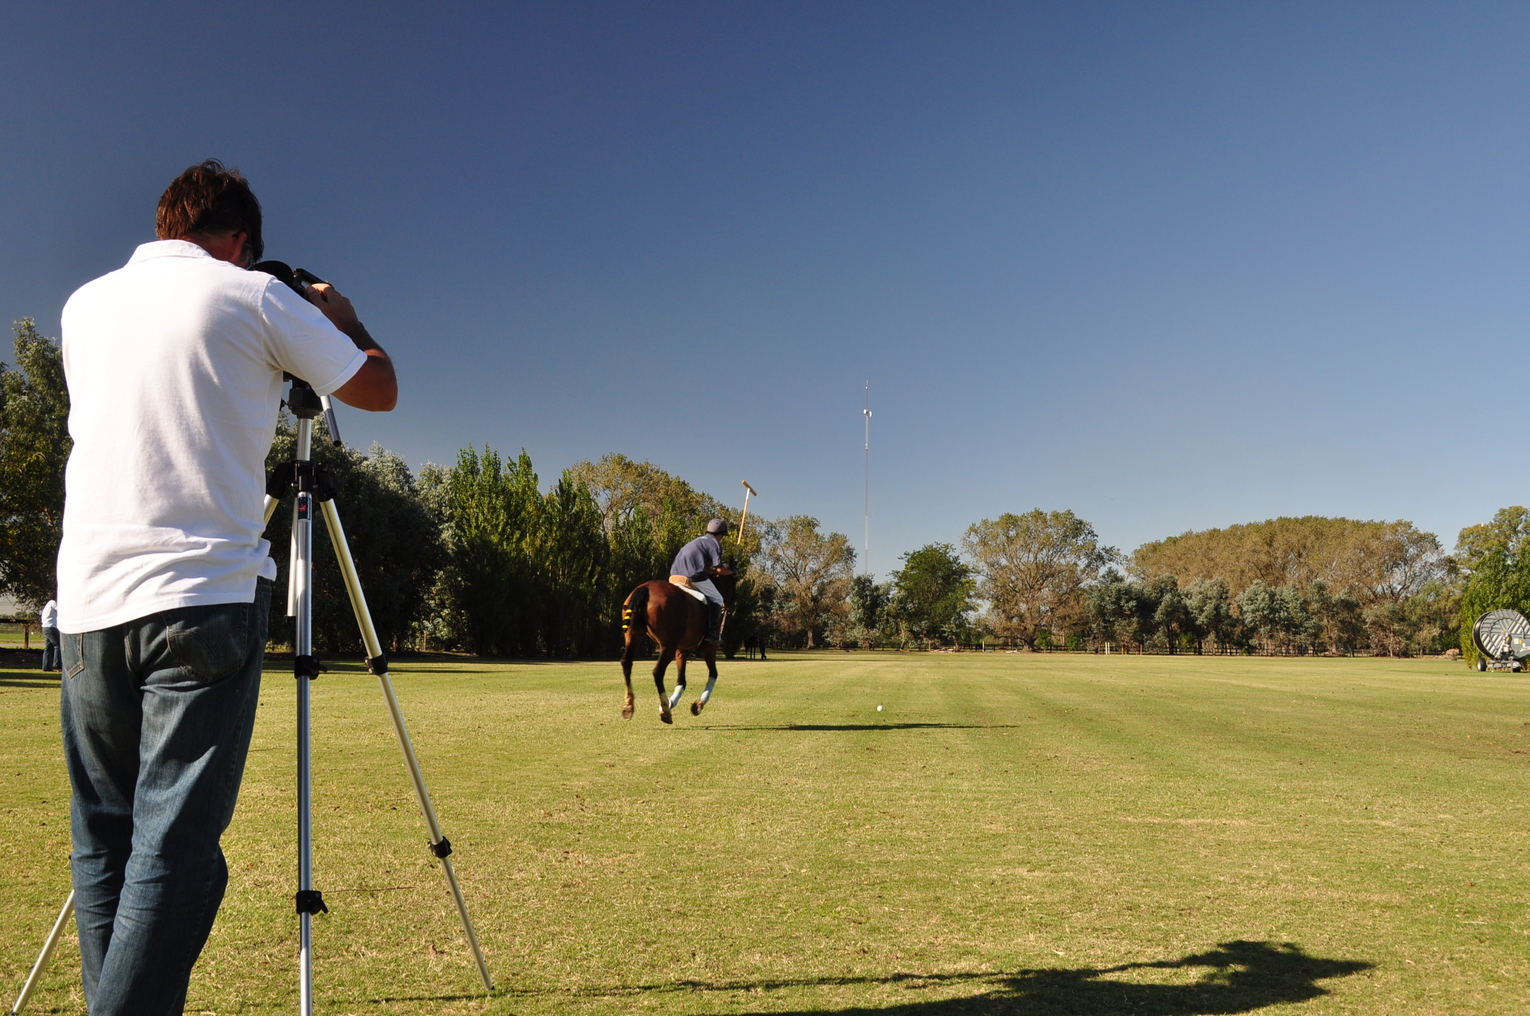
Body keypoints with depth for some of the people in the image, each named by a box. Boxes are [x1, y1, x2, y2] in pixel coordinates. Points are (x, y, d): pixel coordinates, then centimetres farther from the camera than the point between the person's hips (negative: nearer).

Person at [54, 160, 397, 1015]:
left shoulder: (85, 304, 16)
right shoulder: (253, 297, 1)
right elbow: (379, 389, 8)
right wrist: (342, 320, 27)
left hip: (88, 600, 5)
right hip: (204, 594, -5)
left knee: (103, 837, 12)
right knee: (175, 842, -6)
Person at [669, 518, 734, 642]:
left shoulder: (698, 540, 28)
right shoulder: (715, 543, 3)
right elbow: (719, 569, -3)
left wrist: (712, 571, 26)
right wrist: (730, 571, 14)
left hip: (675, 576, 8)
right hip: (693, 577, -8)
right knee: (716, 599, 7)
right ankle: (711, 631, -6)